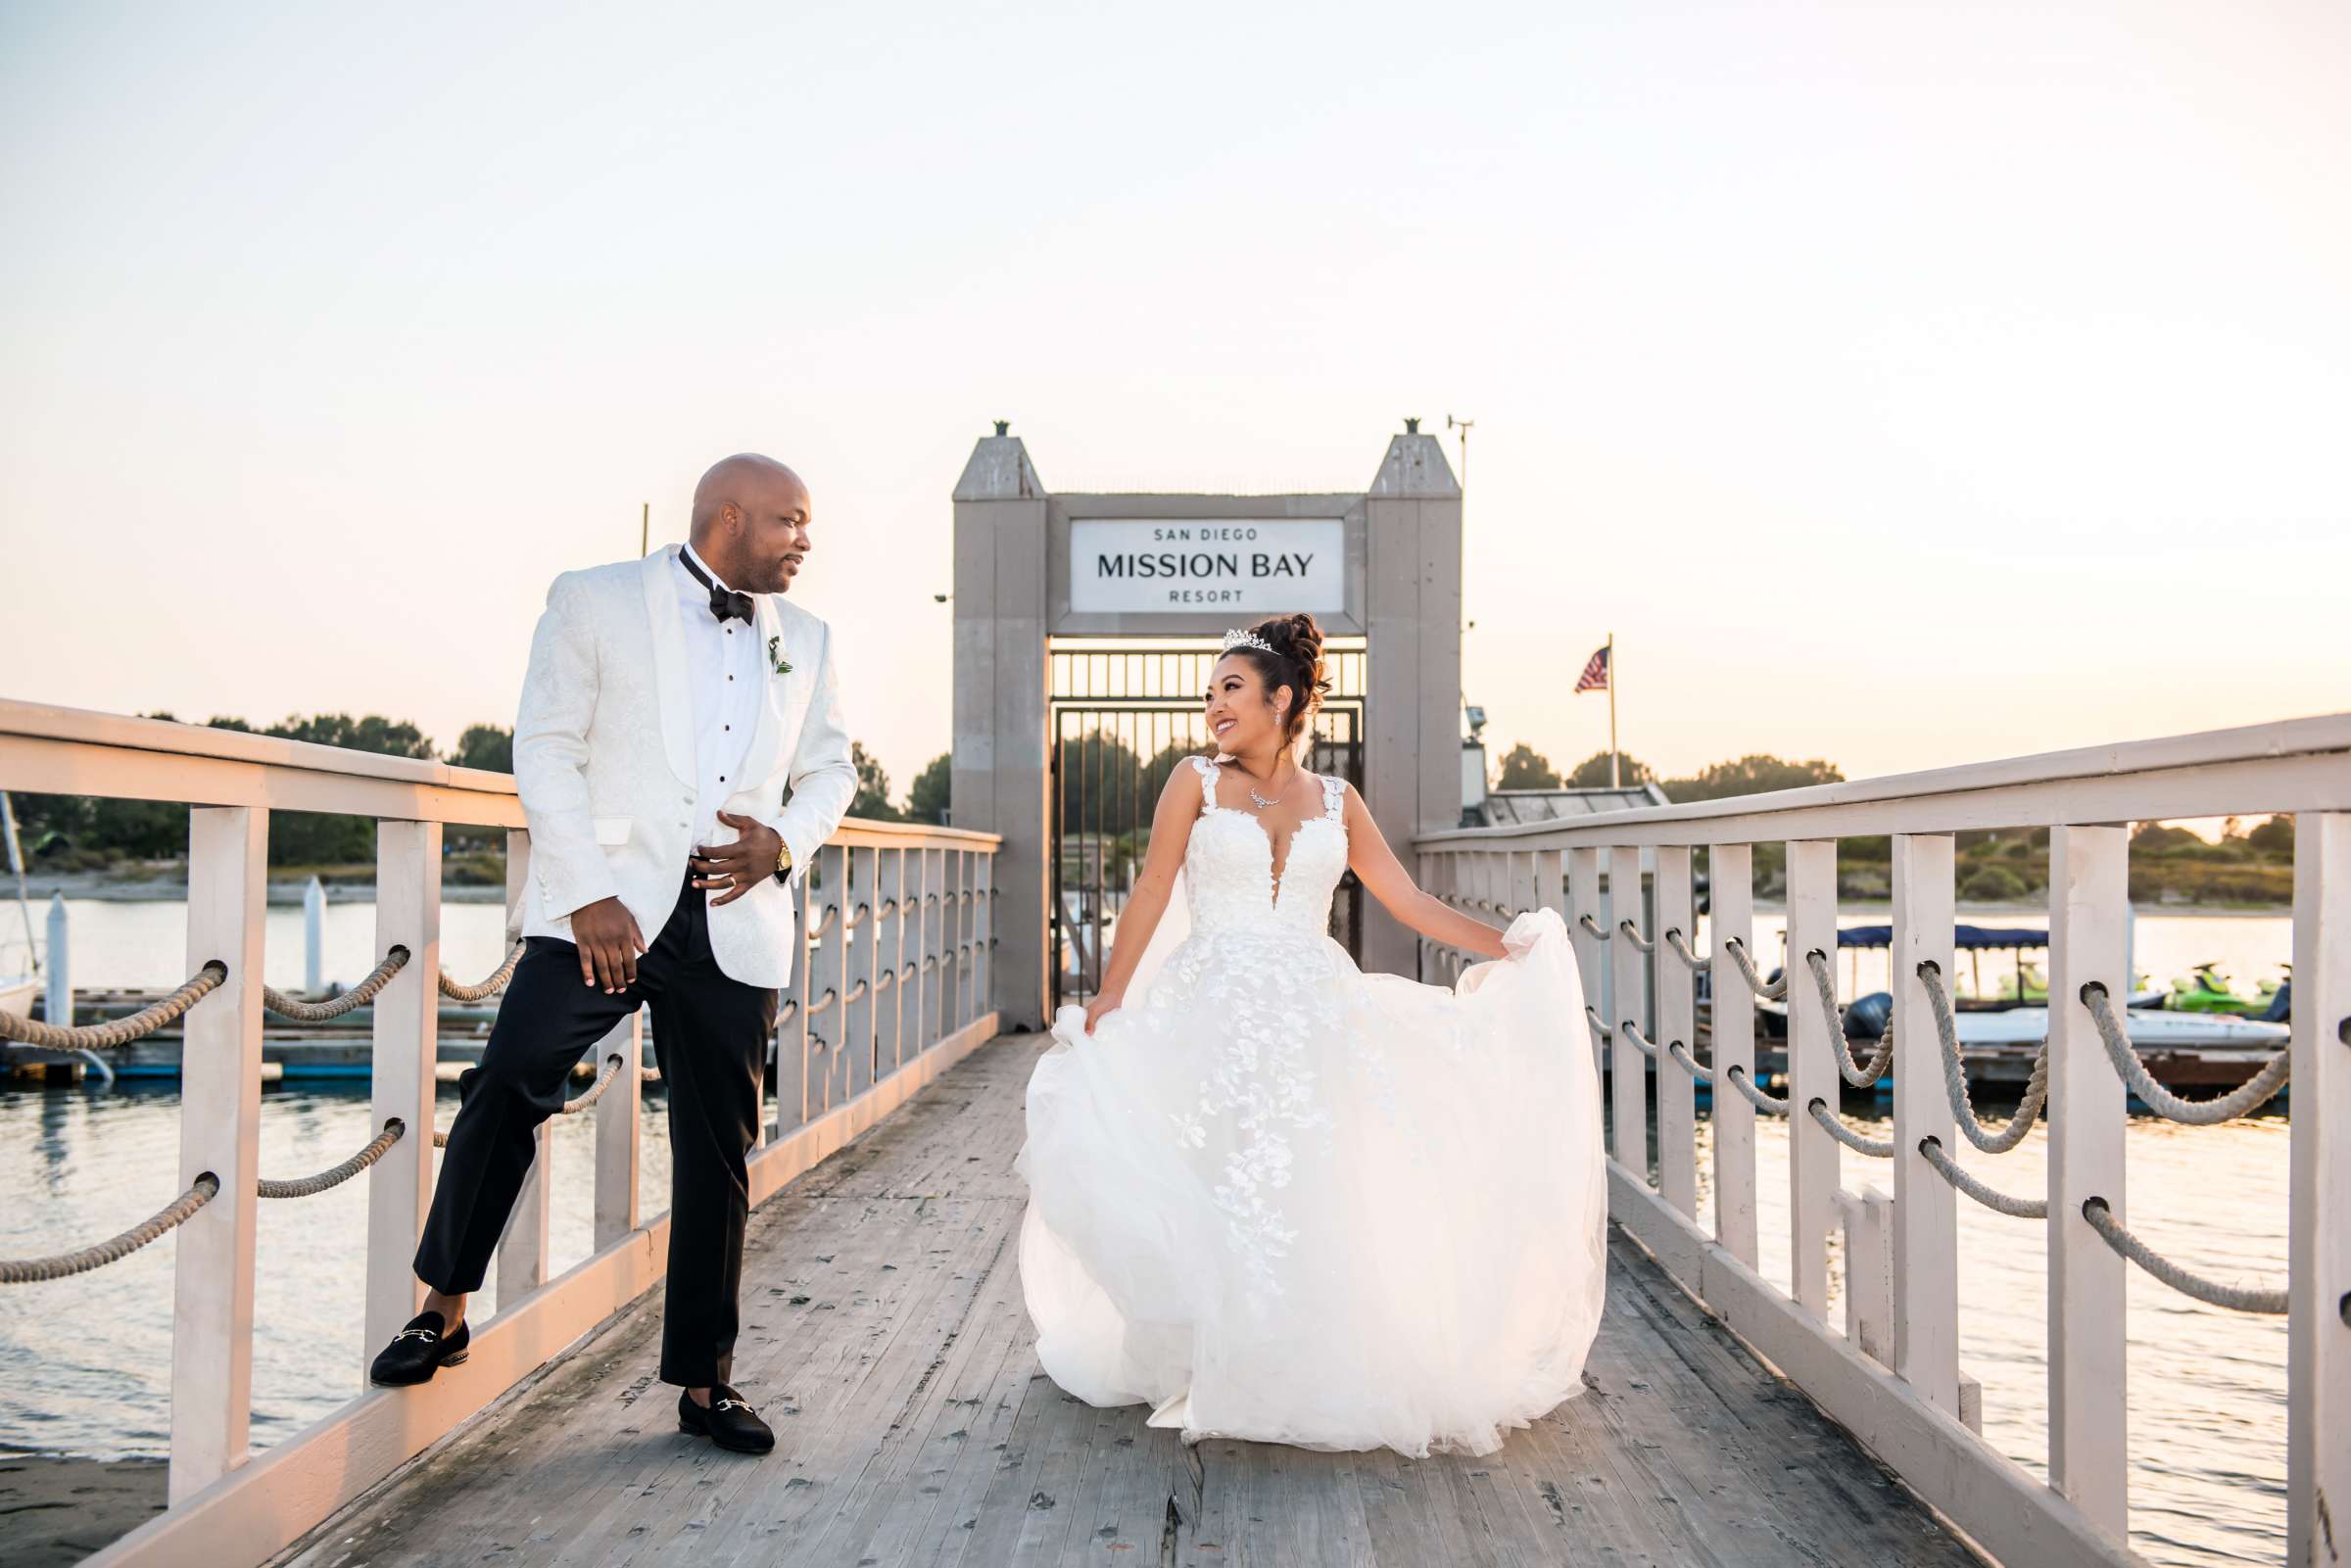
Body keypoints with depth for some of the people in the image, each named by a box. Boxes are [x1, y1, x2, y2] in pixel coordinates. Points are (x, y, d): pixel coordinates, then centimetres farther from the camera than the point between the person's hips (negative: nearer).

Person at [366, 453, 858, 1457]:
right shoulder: (595, 601, 3)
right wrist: (588, 894, -13)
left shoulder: (806, 640, 16)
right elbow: (546, 750, -3)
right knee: (504, 1090, -13)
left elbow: (830, 769, 20)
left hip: (733, 919, 3)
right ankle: (443, 1311, 12)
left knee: (719, 1153, 5)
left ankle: (703, 1381, 17)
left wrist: (784, 840, -2)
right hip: (607, 909, -3)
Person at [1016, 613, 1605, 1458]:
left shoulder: (1336, 801, 12)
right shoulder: (1196, 782, 6)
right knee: (1218, 1189, -12)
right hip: (1214, 1013, -1)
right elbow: (1151, 896, 2)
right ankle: (1212, 1373, 4)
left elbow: (1410, 902, 12)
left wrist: (1508, 948, 5)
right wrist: (1105, 1007, -4)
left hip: (1314, 1011, 2)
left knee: (1321, 1189, -6)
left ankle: (1316, 1375, 11)